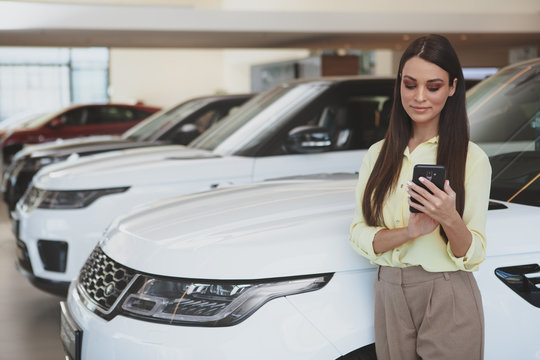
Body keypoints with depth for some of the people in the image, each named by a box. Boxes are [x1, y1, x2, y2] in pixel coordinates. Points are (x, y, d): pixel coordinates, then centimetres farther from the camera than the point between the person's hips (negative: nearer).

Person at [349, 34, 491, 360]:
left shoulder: (472, 159, -6)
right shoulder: (378, 155, 4)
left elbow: (473, 257, -7)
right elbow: (359, 236, -1)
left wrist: (450, 220, -27)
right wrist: (410, 231, -18)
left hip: (449, 302, -3)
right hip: (389, 295, 3)